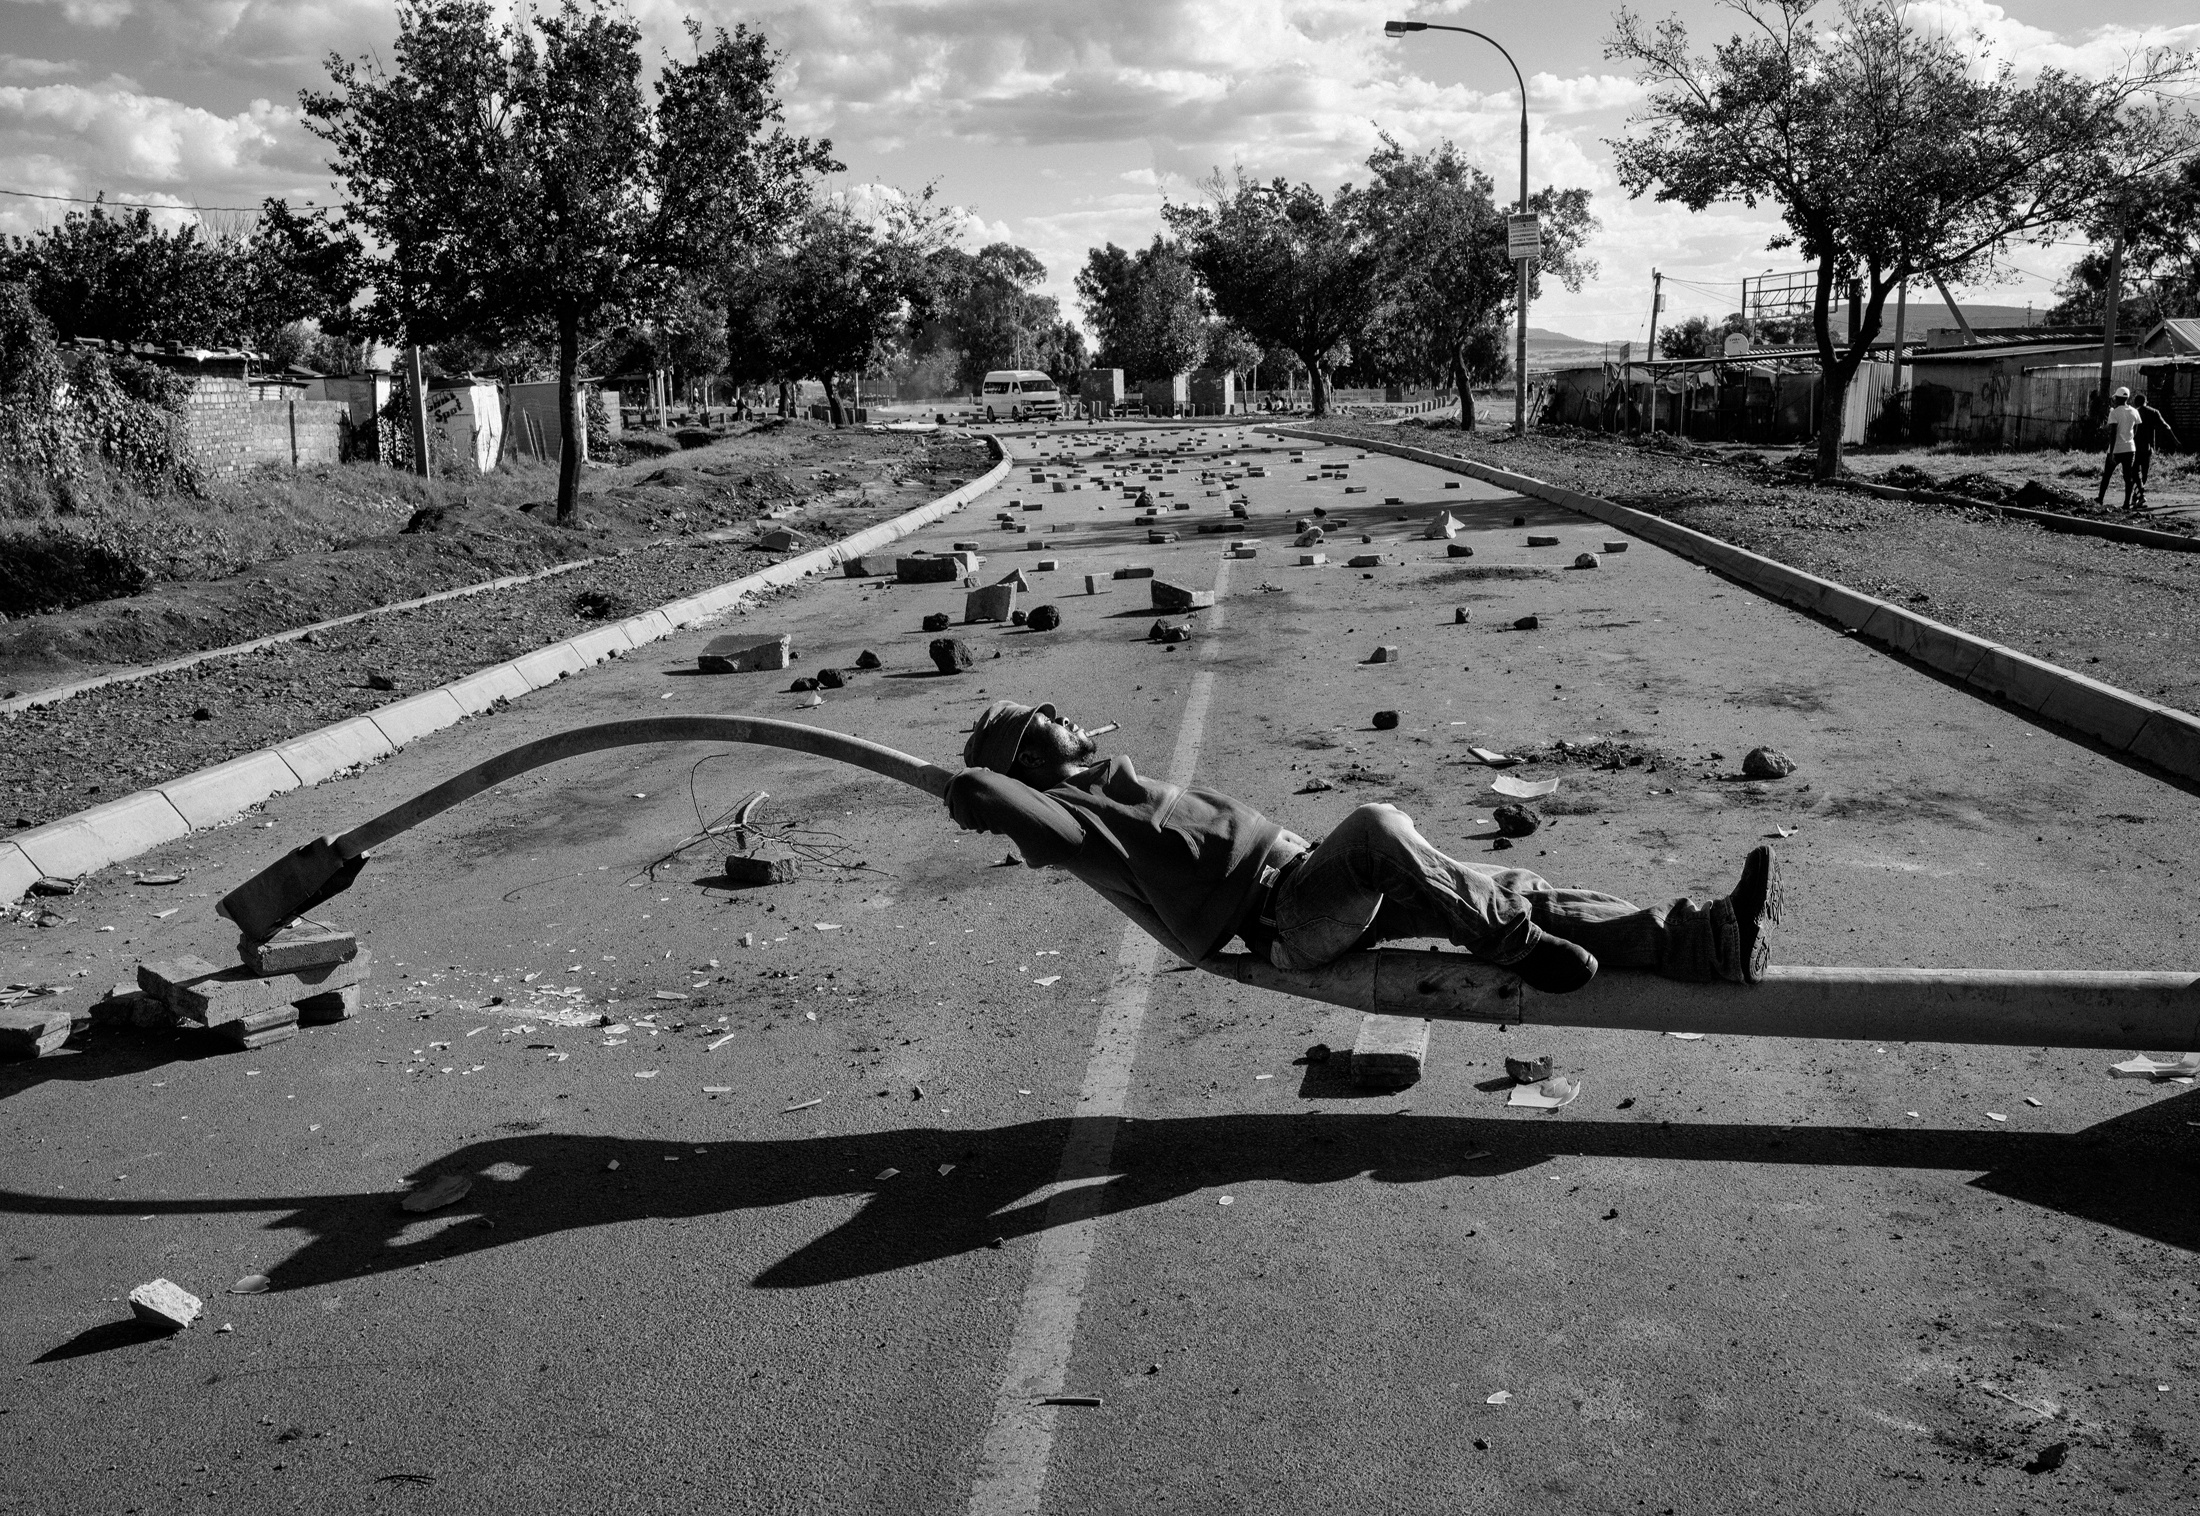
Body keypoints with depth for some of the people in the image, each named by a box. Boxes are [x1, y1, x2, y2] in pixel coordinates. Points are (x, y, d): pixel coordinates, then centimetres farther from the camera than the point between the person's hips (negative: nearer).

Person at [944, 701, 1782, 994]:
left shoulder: (1111, 783, 24)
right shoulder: (1068, 813, -3)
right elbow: (974, 788, -17)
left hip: (1313, 877, 9)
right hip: (1285, 920, -9)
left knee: (1516, 893, -4)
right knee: (1377, 827, -36)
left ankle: (1706, 940, -9)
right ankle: (1514, 947, -22)